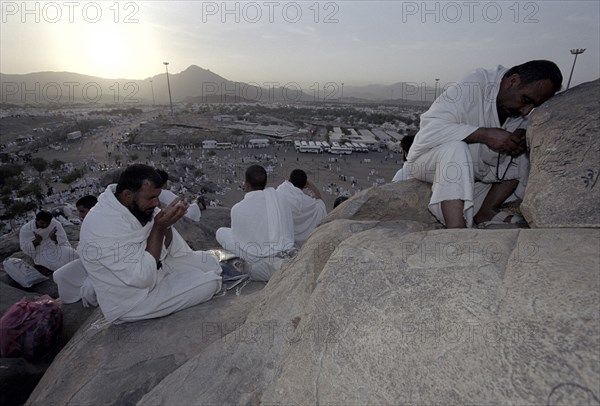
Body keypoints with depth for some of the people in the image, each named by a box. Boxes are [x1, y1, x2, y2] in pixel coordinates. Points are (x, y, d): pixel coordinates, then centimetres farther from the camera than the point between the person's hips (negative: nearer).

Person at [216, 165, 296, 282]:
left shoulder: (238, 208, -8)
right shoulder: (284, 202, 3)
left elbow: (237, 244, 3)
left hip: (261, 272, -4)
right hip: (292, 262, 4)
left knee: (221, 232, 8)